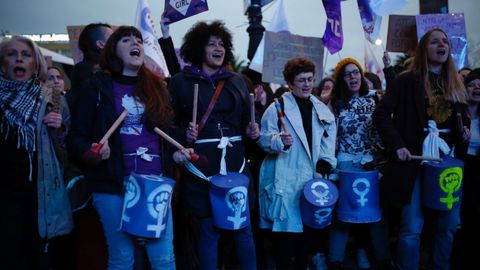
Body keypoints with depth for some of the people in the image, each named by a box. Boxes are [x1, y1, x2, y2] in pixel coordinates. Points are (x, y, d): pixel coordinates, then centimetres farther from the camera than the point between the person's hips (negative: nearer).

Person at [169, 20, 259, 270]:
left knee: (243, 229, 8)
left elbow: (246, 122, 17)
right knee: (208, 232, 3)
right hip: (201, 167, -3)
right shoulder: (181, 82, 2)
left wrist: (251, 132, -3)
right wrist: (184, 135, -18)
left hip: (235, 163, 3)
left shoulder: (236, 81, 13)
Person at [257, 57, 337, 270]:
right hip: (285, 181, -4)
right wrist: (280, 141, -25)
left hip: (312, 179, 5)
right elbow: (264, 138, -6)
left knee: (307, 227, 9)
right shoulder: (278, 107, -3)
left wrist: (322, 169, 0)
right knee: (285, 228, -5)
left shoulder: (322, 110, 12)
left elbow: (328, 145, 11)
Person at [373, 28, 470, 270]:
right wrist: (397, 145, -16)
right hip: (416, 161, -5)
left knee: (449, 224, 10)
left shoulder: (455, 84, 14)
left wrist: (465, 132, 1)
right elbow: (381, 114, -7)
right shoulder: (407, 80, -3)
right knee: (412, 228, -2)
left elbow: (463, 120, 24)